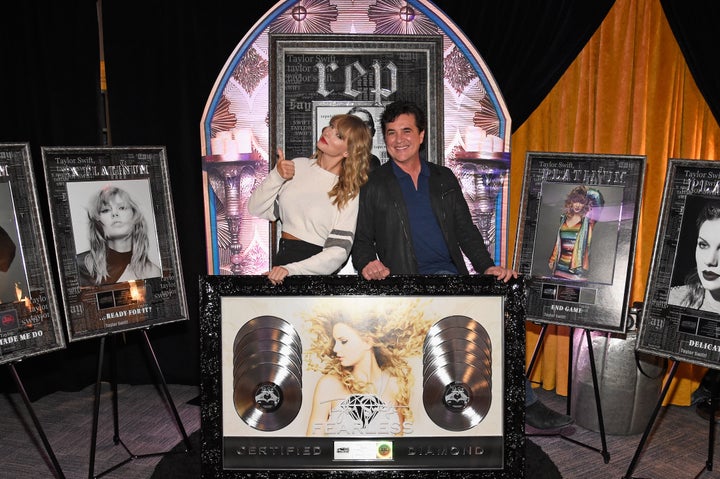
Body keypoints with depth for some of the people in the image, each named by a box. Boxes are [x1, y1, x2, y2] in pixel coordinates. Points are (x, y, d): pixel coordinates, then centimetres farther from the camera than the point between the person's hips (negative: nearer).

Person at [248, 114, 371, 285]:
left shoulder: (349, 193, -4)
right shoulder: (298, 166, 8)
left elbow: (338, 251, -10)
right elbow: (256, 210, 8)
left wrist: (290, 270, -20)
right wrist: (277, 176, -7)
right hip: (282, 257, 3)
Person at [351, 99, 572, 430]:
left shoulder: (444, 179, 18)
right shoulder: (374, 186, 9)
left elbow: (466, 231, 14)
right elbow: (362, 241, 9)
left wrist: (487, 267, -2)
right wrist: (367, 263, -14)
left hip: (454, 277, 4)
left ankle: (524, 404, -9)